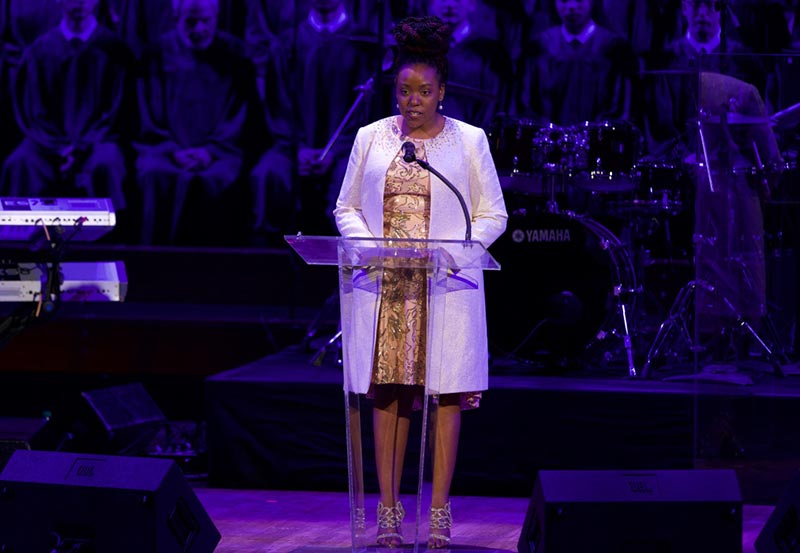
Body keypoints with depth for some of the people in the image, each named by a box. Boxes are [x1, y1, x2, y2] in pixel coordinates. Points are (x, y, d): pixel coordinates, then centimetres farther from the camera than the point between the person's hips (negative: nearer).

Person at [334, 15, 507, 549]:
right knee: (388, 393, 0)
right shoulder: (371, 138, 9)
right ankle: (389, 509, 4)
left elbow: (493, 215, 4)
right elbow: (346, 208, 12)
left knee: (447, 392, -4)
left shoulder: (469, 140, 4)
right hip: (385, 285, 2)